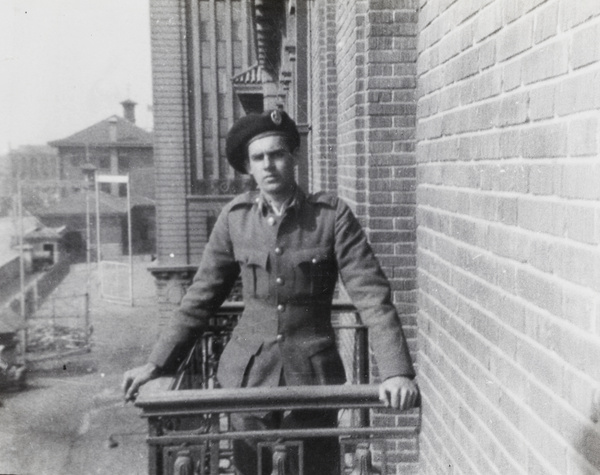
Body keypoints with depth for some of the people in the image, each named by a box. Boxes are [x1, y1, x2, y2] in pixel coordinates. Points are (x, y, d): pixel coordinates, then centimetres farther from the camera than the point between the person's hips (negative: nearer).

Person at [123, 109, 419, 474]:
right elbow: (202, 296, 5)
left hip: (312, 375, -1)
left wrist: (396, 372, -21)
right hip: (247, 375, 2)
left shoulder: (332, 215, -8)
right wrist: (158, 363, 3)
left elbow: (372, 296, -11)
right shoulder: (235, 217, -1)